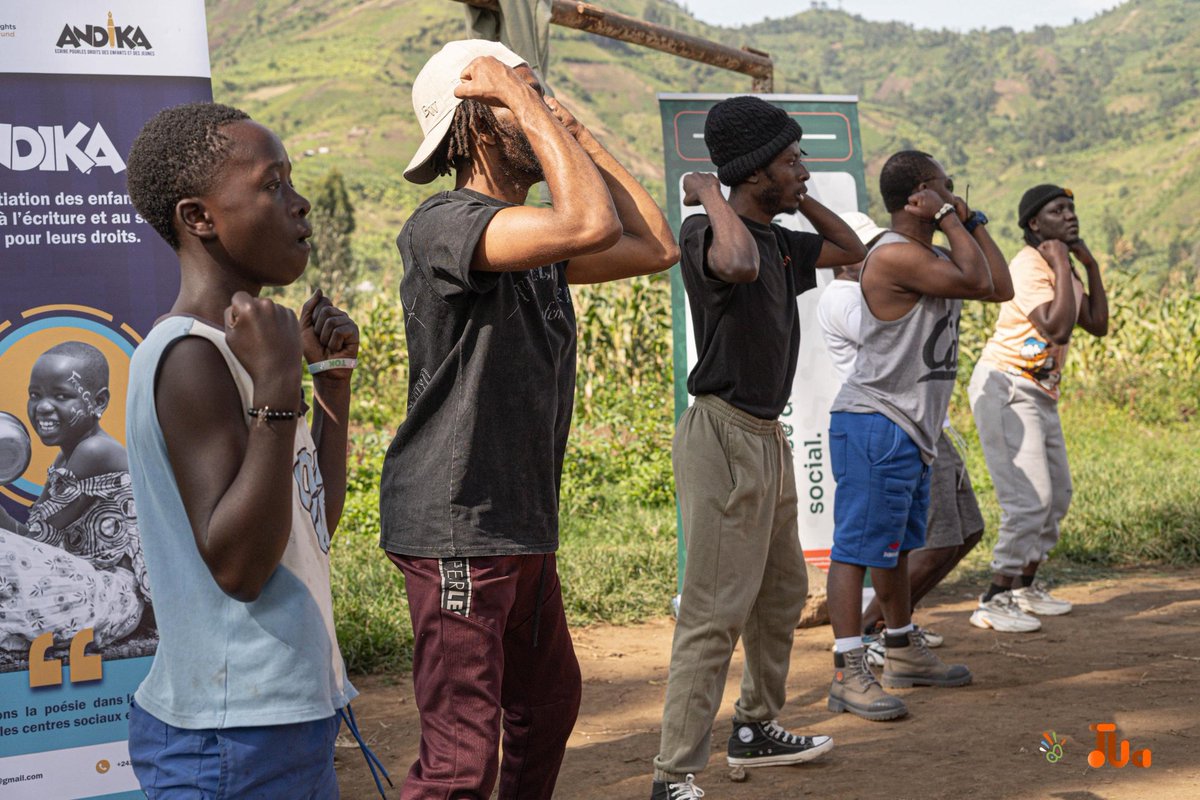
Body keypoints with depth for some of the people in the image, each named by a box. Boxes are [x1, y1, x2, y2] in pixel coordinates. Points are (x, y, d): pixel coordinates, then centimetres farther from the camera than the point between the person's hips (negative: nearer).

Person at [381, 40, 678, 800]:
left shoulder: (535, 231, 11)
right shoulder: (444, 225, -18)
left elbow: (654, 246, 7)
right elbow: (592, 226, -32)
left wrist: (575, 128, 6)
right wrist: (524, 100, -22)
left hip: (524, 524, 10)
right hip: (457, 530, -10)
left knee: (550, 707, 24)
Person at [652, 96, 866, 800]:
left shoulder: (780, 239, 12)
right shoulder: (707, 234, -16)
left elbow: (853, 251, 26)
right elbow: (740, 264, -40)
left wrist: (799, 199, 12)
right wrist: (710, 196, -23)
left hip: (768, 437, 10)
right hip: (725, 433, -10)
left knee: (783, 594, 22)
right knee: (716, 611, -11)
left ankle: (757, 729, 38)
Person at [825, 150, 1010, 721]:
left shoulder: (928, 255, 15)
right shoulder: (895, 256, -18)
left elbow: (999, 284, 13)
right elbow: (978, 282, -23)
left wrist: (971, 219, 10)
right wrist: (950, 217, -13)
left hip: (910, 429, 11)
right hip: (875, 424, -11)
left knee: (895, 545, 20)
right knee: (858, 545, -10)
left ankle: (903, 653, 33)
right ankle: (848, 675, -11)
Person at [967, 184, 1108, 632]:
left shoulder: (1060, 267, 13)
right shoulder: (1030, 265, -18)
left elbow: (1097, 324, 9)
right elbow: (1057, 329, -30)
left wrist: (1090, 265, 4)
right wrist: (1063, 265, -23)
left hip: (1040, 392, 10)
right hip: (1005, 388, -10)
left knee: (1057, 495, 16)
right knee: (1030, 498, -14)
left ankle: (1025, 587, 29)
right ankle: (994, 603, -8)